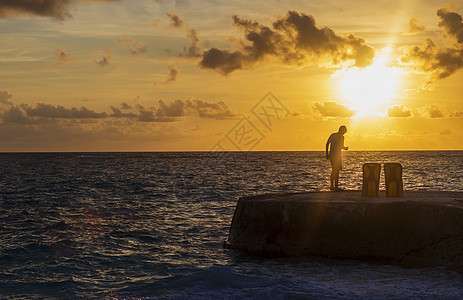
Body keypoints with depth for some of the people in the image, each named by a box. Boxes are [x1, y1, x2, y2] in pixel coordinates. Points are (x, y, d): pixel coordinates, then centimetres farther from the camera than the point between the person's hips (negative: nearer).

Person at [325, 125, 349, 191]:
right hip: (337, 155, -7)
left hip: (331, 155, 7)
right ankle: (336, 187, -5)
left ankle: (331, 186, 21)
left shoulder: (332, 135, 12)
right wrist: (345, 148, 8)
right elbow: (341, 146, -14)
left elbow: (327, 144, 12)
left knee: (334, 170, 17)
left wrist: (327, 154, 16)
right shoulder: (341, 137, -7)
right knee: (337, 171, -3)